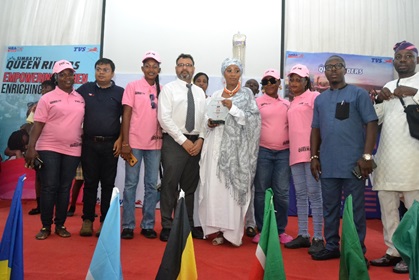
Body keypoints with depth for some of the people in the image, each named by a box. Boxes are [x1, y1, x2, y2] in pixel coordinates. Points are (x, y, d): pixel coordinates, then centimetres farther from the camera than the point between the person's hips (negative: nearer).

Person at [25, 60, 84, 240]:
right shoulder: (47, 98, 0)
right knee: (49, 187, -1)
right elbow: (38, 124, -4)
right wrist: (31, 147, -12)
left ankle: (60, 225, 17)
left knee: (65, 188, 7)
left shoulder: (81, 99, 9)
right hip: (49, 148, -3)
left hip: (72, 150, 3)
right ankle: (45, 226, 11)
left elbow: (85, 122, 14)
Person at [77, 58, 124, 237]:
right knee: (90, 182, 6)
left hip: (111, 144, -1)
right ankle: (87, 220, 16)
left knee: (108, 184, 4)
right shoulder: (85, 89, 10)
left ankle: (105, 221, 14)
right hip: (89, 143, 1)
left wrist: (120, 139, -7)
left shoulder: (120, 92, 5)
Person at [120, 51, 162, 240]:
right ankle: (128, 225, 14)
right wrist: (125, 143, -8)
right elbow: (126, 115, -3)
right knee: (131, 184, 4)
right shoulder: (133, 86, 1)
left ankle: (148, 225, 19)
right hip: (134, 142, -2)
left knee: (152, 185, 8)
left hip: (155, 144, 3)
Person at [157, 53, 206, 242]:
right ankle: (167, 227, 10)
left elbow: (204, 118, 11)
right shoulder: (168, 89, 0)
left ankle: (188, 225, 22)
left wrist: (200, 139, -5)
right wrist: (183, 141, -14)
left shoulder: (200, 92, 15)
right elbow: (164, 118, -10)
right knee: (170, 185, -2)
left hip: (195, 143, 5)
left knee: (190, 187, 11)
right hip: (174, 142, -5)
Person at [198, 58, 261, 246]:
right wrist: (209, 122, -4)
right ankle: (219, 229, 9)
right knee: (214, 186, -1)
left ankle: (233, 231, 4)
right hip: (216, 143, 3)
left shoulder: (246, 94, 7)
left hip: (235, 145, -3)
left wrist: (232, 108, -13)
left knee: (232, 186, -6)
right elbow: (207, 116, 18)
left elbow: (251, 120, -3)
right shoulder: (216, 95, 16)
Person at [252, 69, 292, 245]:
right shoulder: (257, 102, 3)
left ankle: (281, 230, 16)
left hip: (284, 152, 3)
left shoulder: (287, 104, 13)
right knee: (261, 191, 4)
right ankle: (262, 230, 15)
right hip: (263, 151, -2)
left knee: (282, 193, 3)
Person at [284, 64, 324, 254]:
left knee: (314, 194, -5)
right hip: (295, 153, 7)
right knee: (300, 194, 8)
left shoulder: (314, 96, 1)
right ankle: (303, 235, 16)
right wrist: (291, 142, 12)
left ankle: (318, 238, 2)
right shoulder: (292, 103, 21)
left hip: (310, 151, -7)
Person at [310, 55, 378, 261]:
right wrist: (314, 156, 8)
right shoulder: (320, 99, 15)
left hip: (353, 163, -4)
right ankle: (331, 246, 25)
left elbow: (371, 124, -4)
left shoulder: (359, 94, 1)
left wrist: (367, 155, -12)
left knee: (354, 209, 4)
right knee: (330, 207, 12)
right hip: (327, 164, 5)